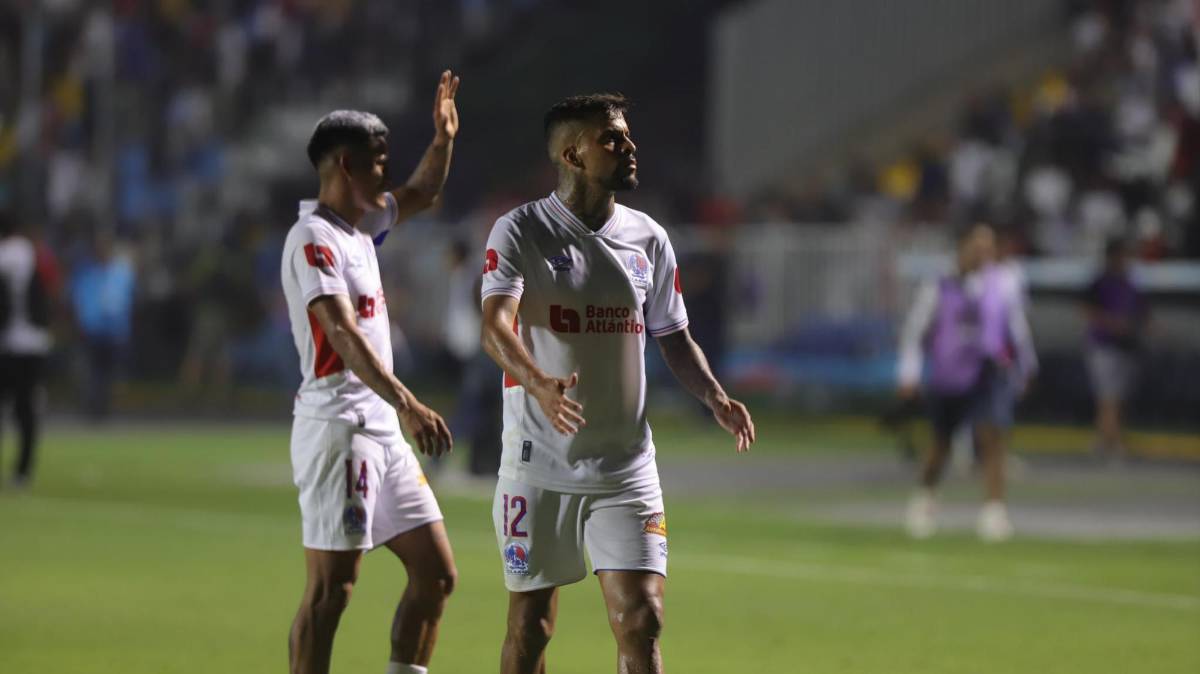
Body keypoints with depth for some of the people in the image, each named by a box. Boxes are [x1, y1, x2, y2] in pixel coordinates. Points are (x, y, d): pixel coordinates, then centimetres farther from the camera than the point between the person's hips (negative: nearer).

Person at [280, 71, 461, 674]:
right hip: (337, 425, -10)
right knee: (330, 589, -9)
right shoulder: (313, 239, -13)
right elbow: (343, 333, -26)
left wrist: (444, 137, 17)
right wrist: (407, 403, -37)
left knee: (436, 573, 8)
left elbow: (421, 194, 36)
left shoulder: (361, 226, 16)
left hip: (382, 428, 10)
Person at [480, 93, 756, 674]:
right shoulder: (519, 231, -7)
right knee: (530, 624, 4)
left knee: (641, 620, -7)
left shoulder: (648, 239, 7)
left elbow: (674, 337, 16)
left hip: (627, 468, 3)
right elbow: (495, 326, -21)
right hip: (539, 467, -3)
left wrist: (715, 398, -4)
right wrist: (540, 385, -41)